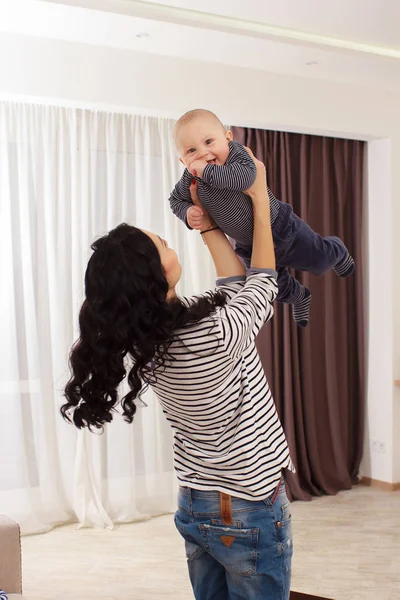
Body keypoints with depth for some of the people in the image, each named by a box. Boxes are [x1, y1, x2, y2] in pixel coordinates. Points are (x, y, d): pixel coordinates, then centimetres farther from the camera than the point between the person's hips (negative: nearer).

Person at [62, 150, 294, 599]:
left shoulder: (146, 345, -6)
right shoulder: (214, 335, -28)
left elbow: (234, 286, 6)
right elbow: (262, 280, -7)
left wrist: (207, 220, 11)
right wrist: (259, 196, 1)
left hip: (193, 508, 7)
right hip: (250, 514, -7)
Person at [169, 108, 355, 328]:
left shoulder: (236, 152, -29)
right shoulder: (191, 178, -18)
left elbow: (245, 176, -49)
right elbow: (176, 199, 1)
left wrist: (208, 171, -47)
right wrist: (187, 212, -20)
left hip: (280, 228, -4)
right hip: (249, 247, 5)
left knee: (320, 259, 16)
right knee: (277, 287, 25)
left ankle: (338, 253, 55)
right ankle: (299, 297, 61)